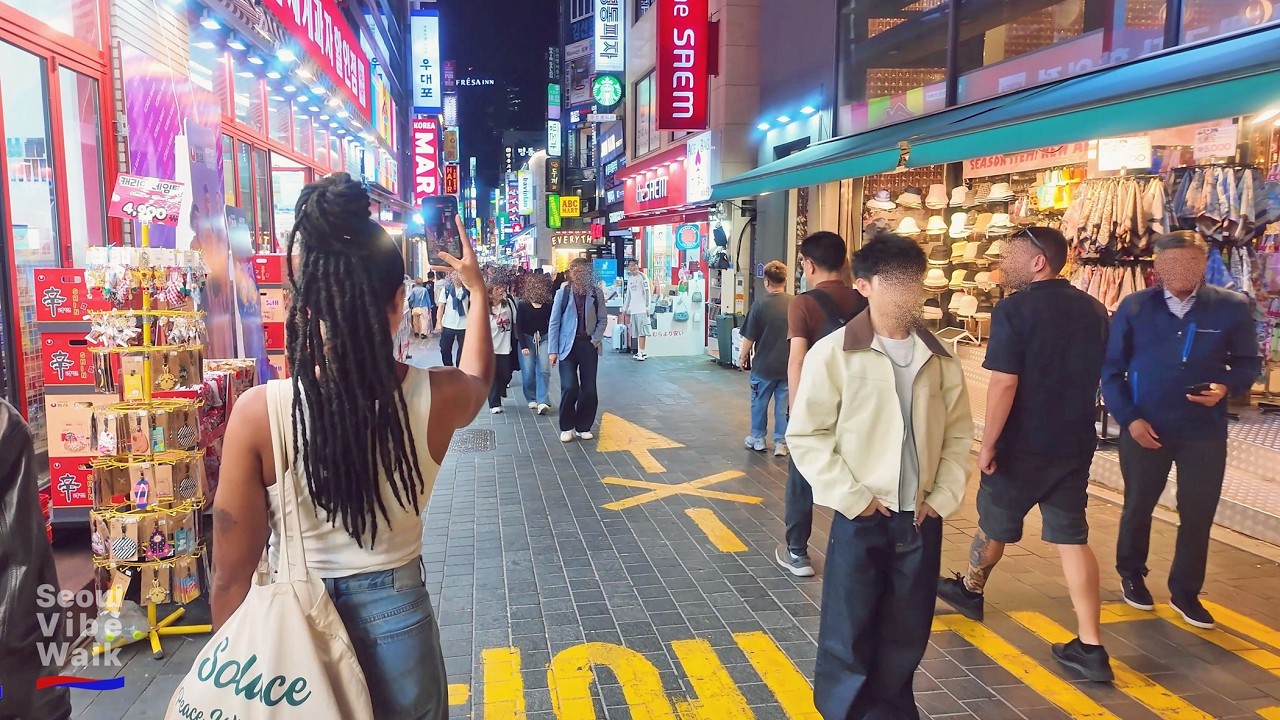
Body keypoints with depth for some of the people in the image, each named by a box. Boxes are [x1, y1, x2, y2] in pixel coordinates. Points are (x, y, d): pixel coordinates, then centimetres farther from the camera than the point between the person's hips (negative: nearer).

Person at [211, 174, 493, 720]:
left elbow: (231, 579, -11)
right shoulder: (435, 398, -14)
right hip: (395, 622, 1)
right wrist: (478, 292, 26)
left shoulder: (259, 412, -18)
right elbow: (478, 379, 13)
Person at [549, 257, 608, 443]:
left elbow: (602, 319, 7)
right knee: (569, 387, -11)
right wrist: (552, 350, -5)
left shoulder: (596, 293, 2)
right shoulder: (563, 293, -1)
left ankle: (583, 426, 18)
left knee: (589, 389, 2)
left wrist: (595, 340, -6)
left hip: (588, 345, 2)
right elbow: (554, 323, 0)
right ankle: (566, 427, 7)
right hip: (568, 346, -2)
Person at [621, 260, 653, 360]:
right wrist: (624, 309, 22)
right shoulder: (630, 279, 19)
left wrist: (647, 307, -15)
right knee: (636, 332, 4)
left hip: (642, 309, -7)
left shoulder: (642, 277, -2)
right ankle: (641, 352, 8)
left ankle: (641, 352, -11)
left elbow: (647, 292, -8)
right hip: (633, 310, 7)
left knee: (642, 332, -10)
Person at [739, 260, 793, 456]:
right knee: (783, 405, 9)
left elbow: (749, 337, -9)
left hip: (763, 365, -2)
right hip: (788, 365, 2)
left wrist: (743, 356, 8)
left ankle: (757, 438, 26)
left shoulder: (759, 305, -13)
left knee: (759, 402, 15)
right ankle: (781, 443, 13)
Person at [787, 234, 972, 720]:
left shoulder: (940, 359, 5)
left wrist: (944, 497, 1)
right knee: (849, 638, 4)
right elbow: (805, 436, -9)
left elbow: (958, 434, 12)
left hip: (922, 519, 4)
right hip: (862, 519, -4)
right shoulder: (833, 353, -10)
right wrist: (853, 498, -13)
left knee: (906, 638, 16)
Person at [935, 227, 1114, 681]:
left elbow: (1004, 385, -22)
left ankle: (969, 590, 40)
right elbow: (1101, 377, 17)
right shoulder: (1093, 309, 7)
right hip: (1077, 443, 6)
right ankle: (1091, 648, 7)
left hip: (1025, 445, -6)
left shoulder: (1014, 310, -16)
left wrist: (988, 444, -15)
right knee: (1072, 538, 8)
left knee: (994, 522, 16)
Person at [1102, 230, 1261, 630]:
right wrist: (1128, 418, -11)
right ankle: (1131, 574, 39)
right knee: (1138, 508, 16)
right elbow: (1111, 368, -2)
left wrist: (1226, 386, -17)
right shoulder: (1134, 307, -5)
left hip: (1205, 432, 0)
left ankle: (1185, 592, 27)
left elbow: (1250, 363, 5)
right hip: (1144, 428, 0)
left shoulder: (1232, 307, -4)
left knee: (1198, 515, 7)